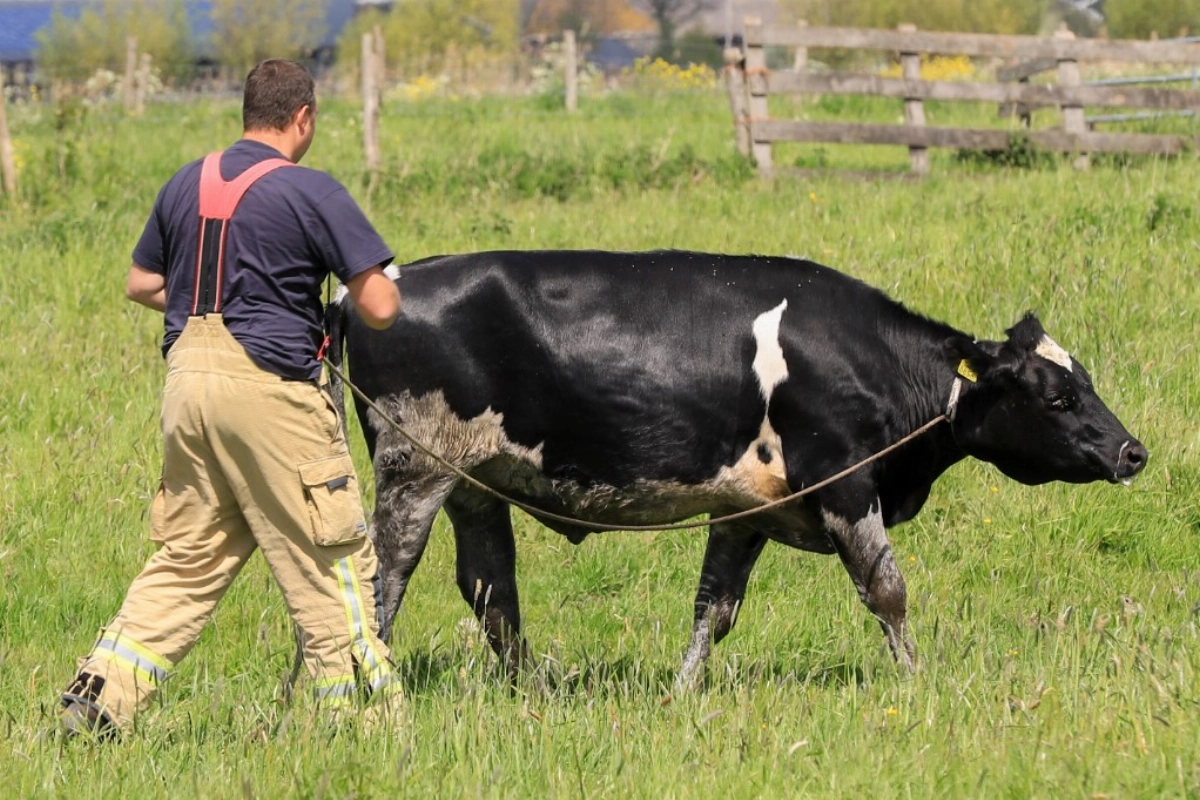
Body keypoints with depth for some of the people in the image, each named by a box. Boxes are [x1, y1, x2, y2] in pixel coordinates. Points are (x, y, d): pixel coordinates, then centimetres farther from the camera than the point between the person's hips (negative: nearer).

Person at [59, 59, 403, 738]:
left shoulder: (185, 186, 11)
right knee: (330, 554, 5)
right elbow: (381, 308, -10)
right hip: (271, 386, -6)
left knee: (188, 556, 14)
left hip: (189, 377, 6)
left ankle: (100, 696, 6)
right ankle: (358, 701, 9)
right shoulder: (312, 192, -8)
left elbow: (141, 283, 22)